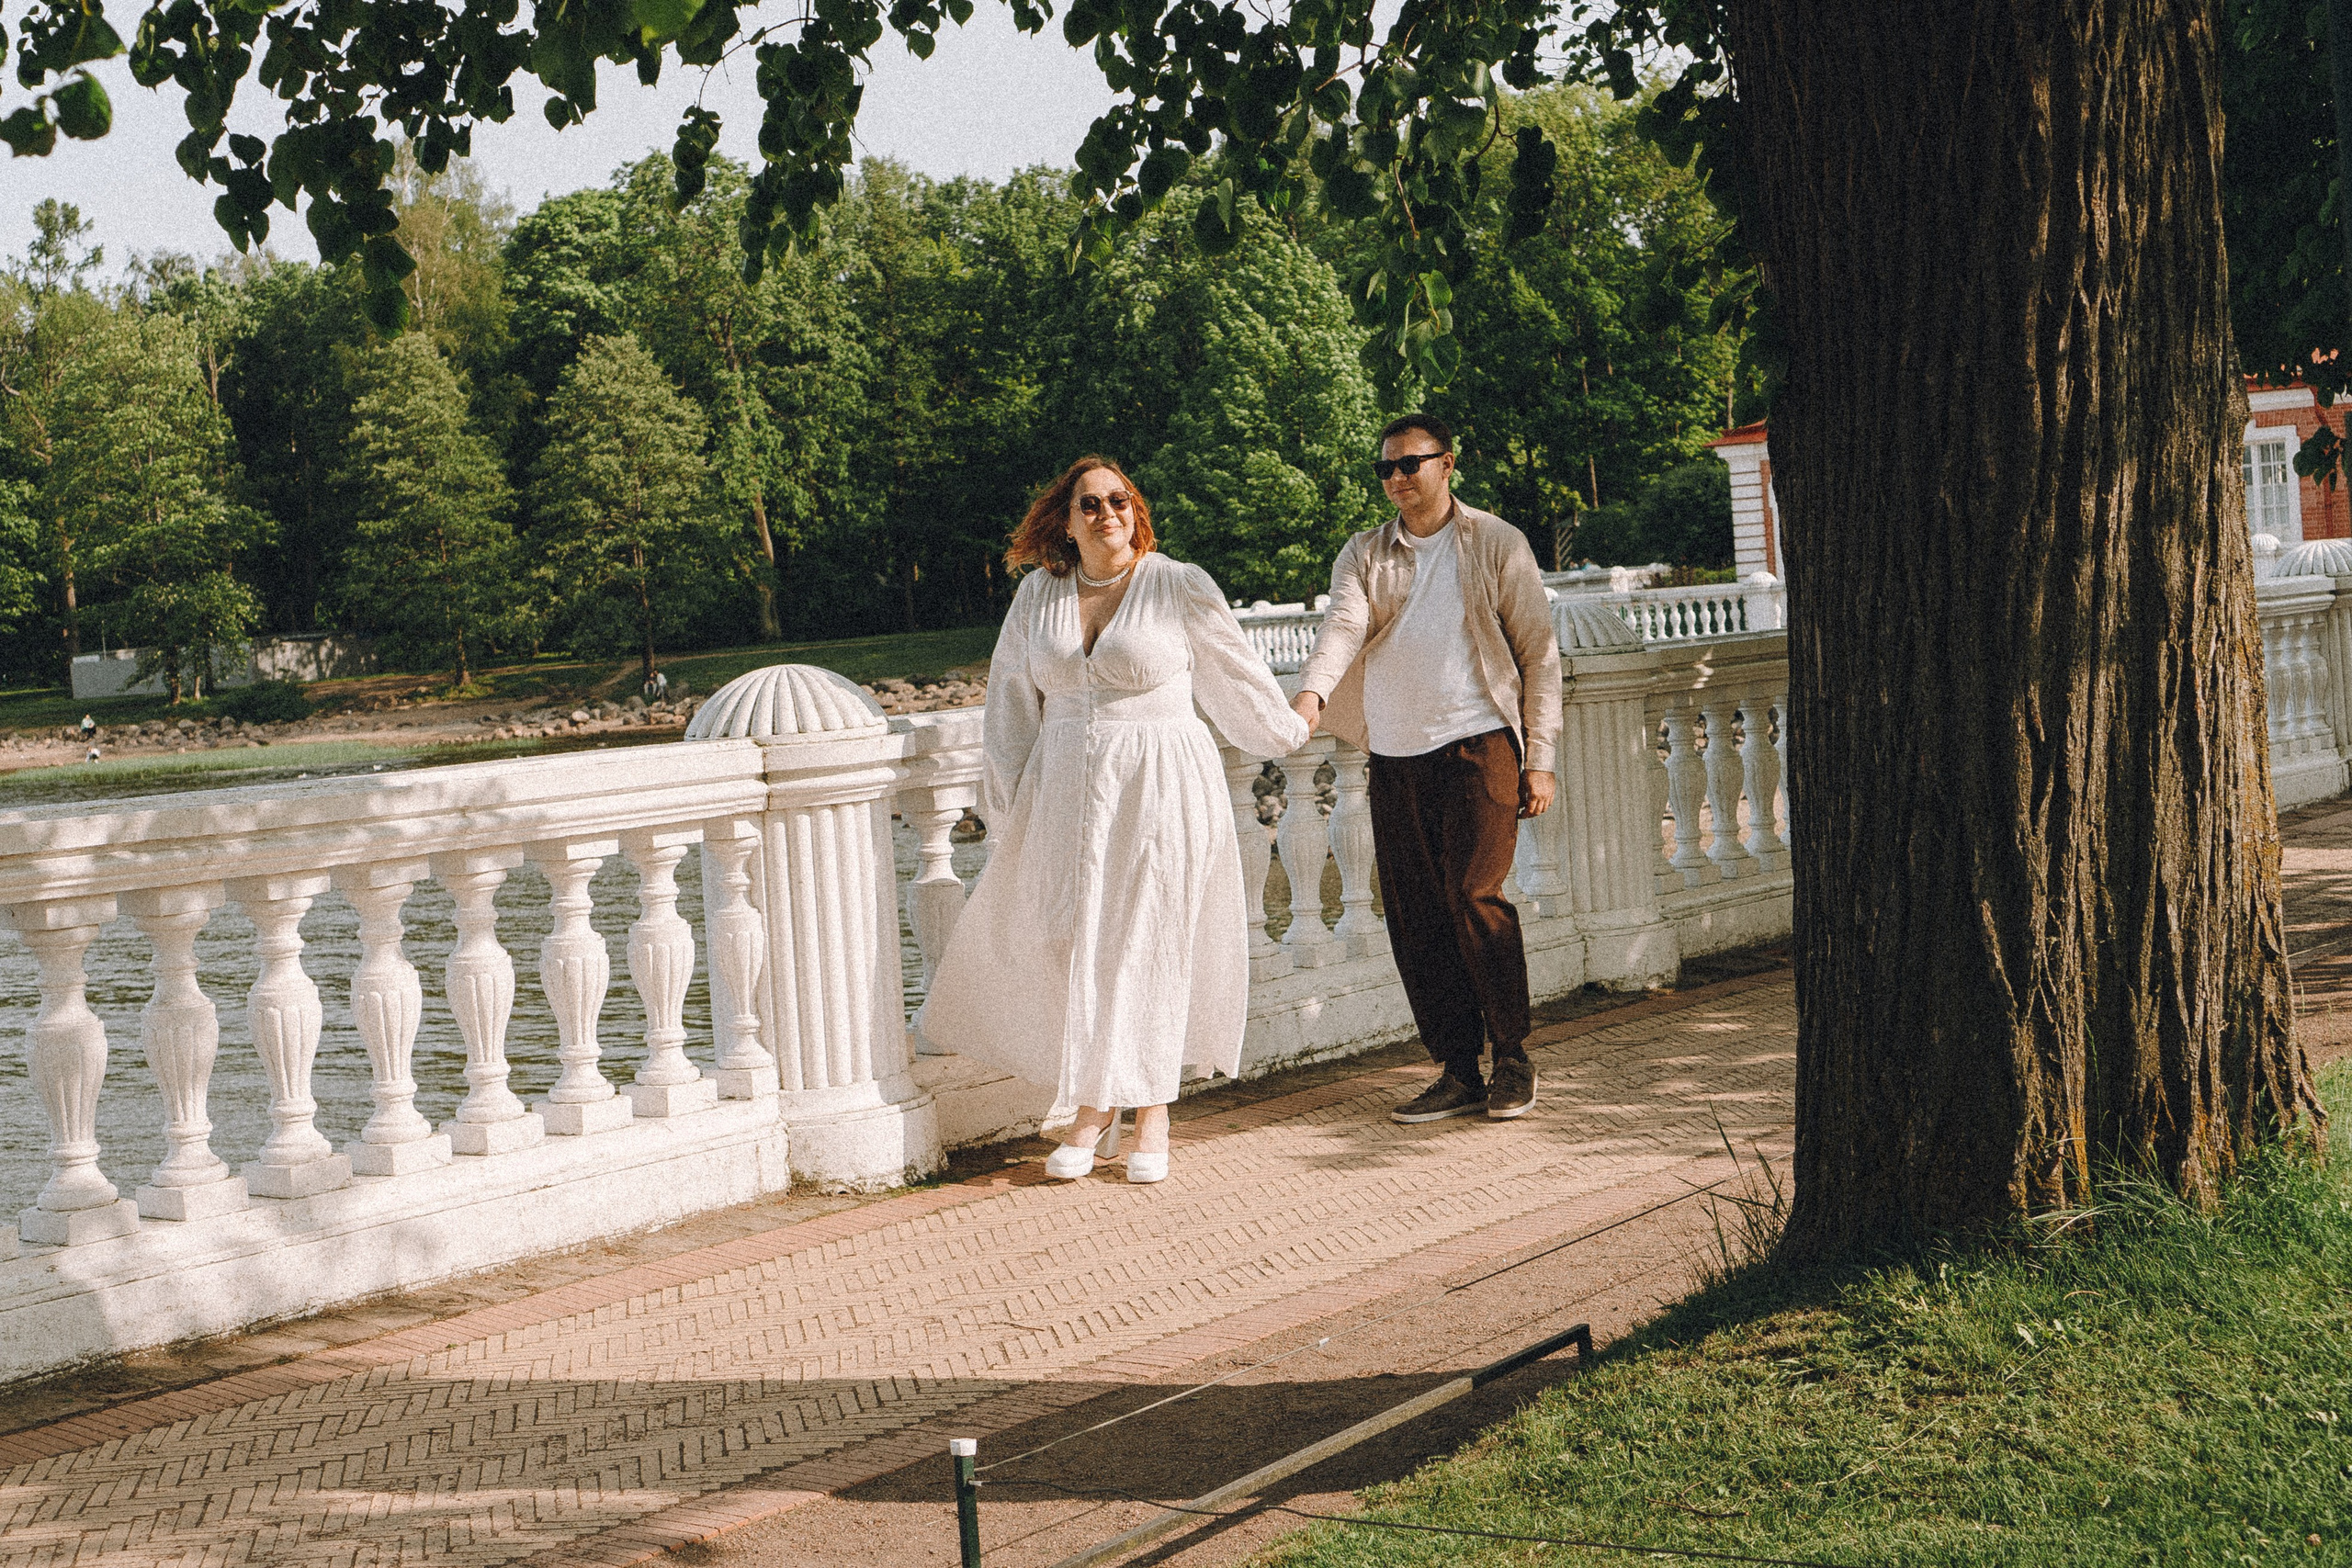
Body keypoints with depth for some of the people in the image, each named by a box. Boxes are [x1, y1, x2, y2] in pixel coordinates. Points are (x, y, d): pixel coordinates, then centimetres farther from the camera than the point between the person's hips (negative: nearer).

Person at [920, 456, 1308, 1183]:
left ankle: (1153, 1110, 12)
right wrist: (1006, 798, 16)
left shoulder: (1180, 588, -4)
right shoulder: (1038, 593, 7)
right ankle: (1093, 1106, 14)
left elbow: (1234, 673, 10)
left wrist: (1284, 733, 21)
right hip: (1068, 792, 3)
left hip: (1160, 792, -3)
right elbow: (1012, 698, 15)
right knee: (1076, 944, 2)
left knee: (1152, 944, 0)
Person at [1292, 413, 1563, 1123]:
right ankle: (1458, 1071, 12)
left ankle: (1512, 1058, 3)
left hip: (1477, 744, -4)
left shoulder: (1496, 545, 5)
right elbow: (1344, 624, -7)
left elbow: (1538, 652, 5)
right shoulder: (1363, 554, 12)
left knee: (1473, 898, -13)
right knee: (1414, 917, 2)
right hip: (1395, 758, 4)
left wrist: (1540, 758, -1)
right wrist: (1311, 694, -27)